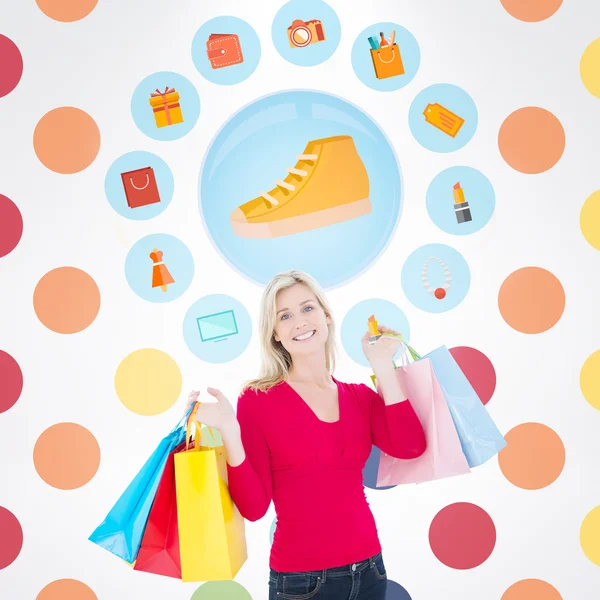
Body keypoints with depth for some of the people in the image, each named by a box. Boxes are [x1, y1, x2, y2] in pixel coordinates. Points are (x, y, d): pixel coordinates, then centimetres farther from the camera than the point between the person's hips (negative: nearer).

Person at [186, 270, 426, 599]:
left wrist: (382, 366, -8)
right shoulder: (258, 399, -8)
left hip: (367, 568, 4)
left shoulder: (360, 396, 5)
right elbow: (253, 507, -11)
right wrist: (229, 431, -23)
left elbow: (410, 447, -13)